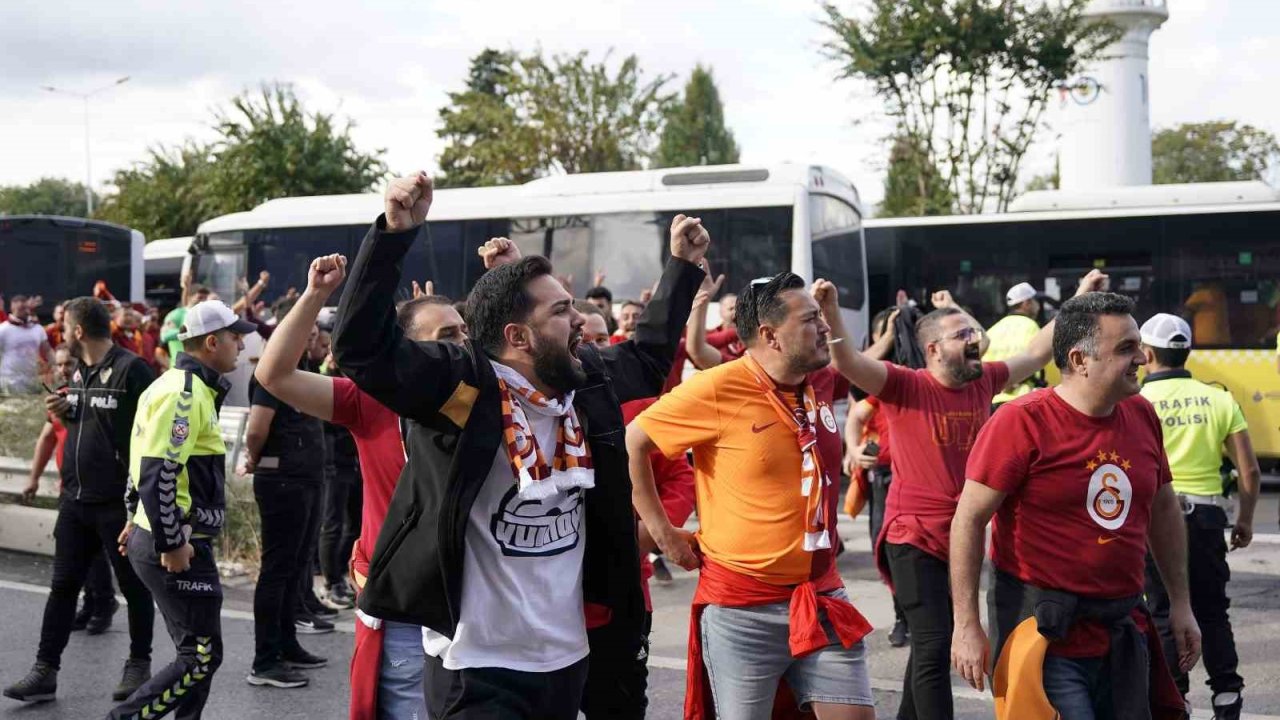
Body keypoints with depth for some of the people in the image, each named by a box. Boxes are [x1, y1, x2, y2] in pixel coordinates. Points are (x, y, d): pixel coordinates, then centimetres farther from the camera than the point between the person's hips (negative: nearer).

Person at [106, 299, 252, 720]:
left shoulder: (187, 386, 15)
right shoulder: (184, 393, -18)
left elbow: (153, 466, 22)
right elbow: (157, 474, -25)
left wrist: (142, 522, 23)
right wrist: (171, 544, -21)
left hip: (167, 539, 10)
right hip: (174, 546, -10)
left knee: (199, 651, 15)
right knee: (202, 656, -7)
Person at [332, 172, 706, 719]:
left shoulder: (588, 379, 4)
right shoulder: (461, 386, -15)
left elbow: (648, 358, 25)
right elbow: (361, 345, -24)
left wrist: (683, 266, 27)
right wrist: (395, 232, -31)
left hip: (567, 657, 7)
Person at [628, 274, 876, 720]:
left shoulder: (821, 384, 4)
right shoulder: (716, 390, -15)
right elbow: (633, 441, -8)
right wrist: (662, 531, -7)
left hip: (821, 595, 6)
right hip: (742, 605, -5)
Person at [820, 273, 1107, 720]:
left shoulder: (983, 381, 3)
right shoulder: (905, 386, -14)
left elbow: (1037, 353, 16)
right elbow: (846, 361, -28)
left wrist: (1078, 301, 16)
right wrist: (828, 312, -44)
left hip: (963, 537, 7)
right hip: (914, 538, -7)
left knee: (932, 642, 21)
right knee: (935, 645, -12)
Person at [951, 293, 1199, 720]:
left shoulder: (1141, 416, 5)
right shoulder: (1022, 421, -15)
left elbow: (1164, 509, 18)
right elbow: (969, 520, -14)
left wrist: (1180, 603, 18)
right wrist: (966, 626, -17)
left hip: (1124, 631, 7)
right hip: (1044, 633, -7)